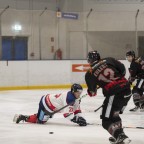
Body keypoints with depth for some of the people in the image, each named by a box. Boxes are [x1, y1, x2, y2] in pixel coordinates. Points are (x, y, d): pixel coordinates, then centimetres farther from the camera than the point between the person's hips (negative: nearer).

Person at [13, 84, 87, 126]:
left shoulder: (76, 98, 1)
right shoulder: (69, 98, -29)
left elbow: (77, 110, 5)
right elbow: (67, 113, -35)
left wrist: (80, 118, -10)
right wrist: (77, 120, -38)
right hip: (46, 104, -10)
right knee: (40, 120, -6)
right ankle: (22, 117, 1)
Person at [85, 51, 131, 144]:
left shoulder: (89, 74, 6)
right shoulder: (108, 60, 11)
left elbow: (92, 92, 14)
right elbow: (123, 69, 8)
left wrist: (92, 92, 37)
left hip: (114, 93, -6)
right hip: (127, 88, 6)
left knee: (107, 120, 1)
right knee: (114, 115, 26)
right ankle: (118, 135, 28)